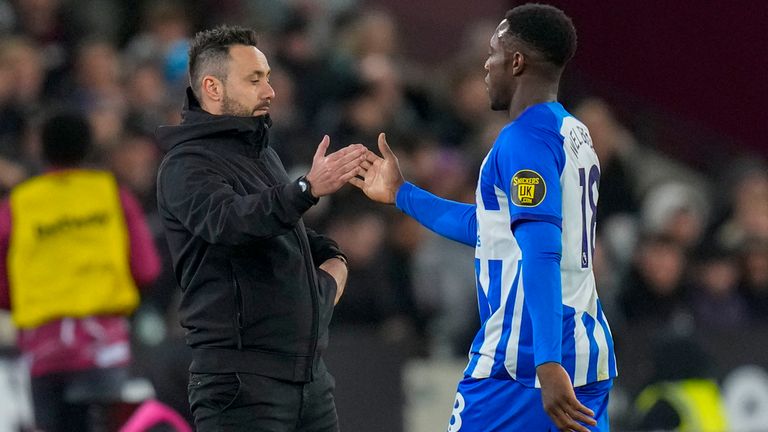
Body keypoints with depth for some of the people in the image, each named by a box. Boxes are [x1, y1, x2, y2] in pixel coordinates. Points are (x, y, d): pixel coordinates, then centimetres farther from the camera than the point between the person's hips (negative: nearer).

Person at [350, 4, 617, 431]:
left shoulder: (526, 139, -12)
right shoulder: (575, 135, 17)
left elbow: (542, 256, -23)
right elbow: (492, 226, 29)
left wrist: (548, 365, -30)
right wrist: (402, 194, 38)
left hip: (521, 363, -9)